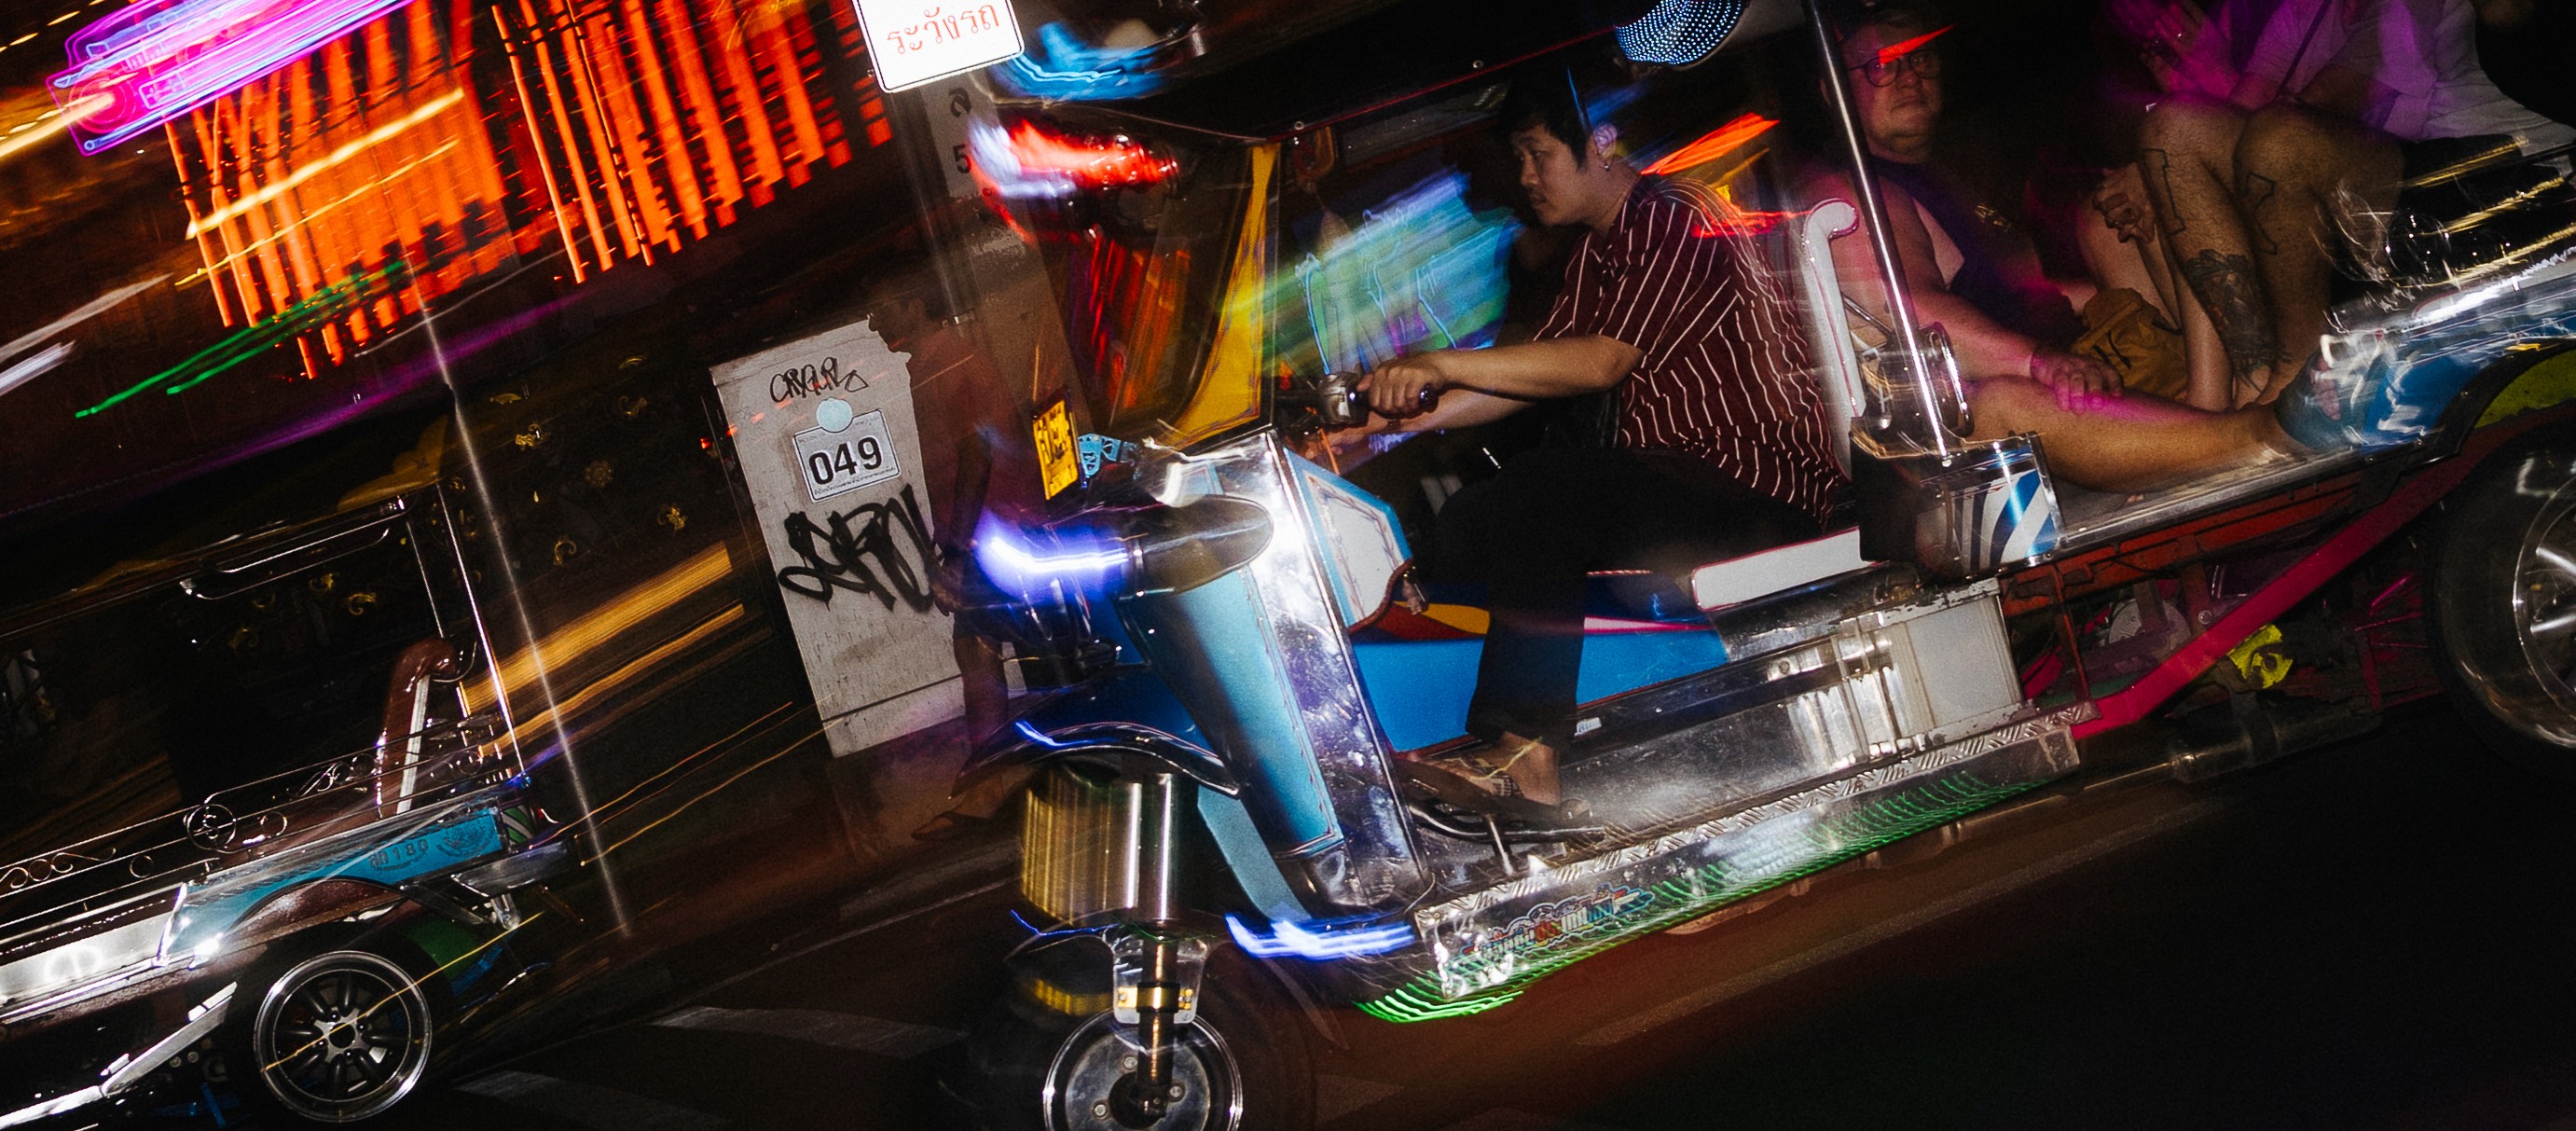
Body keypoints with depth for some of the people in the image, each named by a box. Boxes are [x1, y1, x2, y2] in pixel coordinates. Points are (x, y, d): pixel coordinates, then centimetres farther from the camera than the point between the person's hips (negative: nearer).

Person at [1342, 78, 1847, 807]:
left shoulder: (1680, 223, -13)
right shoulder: (1596, 251, 17)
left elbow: (1603, 363, -22)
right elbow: (1539, 374, 10)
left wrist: (1445, 365, -21)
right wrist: (1405, 416, -2)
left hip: (1762, 487, -10)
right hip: (1675, 477, 10)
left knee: (1533, 497, -24)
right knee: (1472, 518, -3)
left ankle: (1525, 747, -17)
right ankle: (1523, 752, -9)